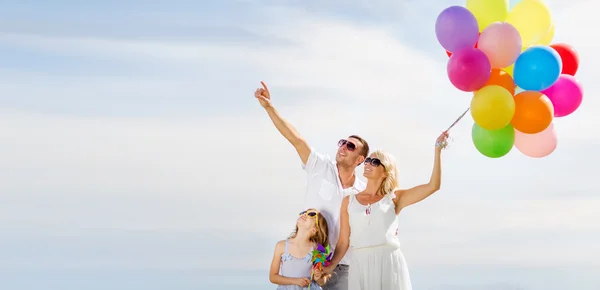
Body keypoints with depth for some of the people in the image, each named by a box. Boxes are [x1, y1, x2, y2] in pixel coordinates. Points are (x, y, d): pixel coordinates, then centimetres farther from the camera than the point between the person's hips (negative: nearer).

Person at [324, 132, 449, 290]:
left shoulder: (394, 198, 7)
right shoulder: (349, 201, 11)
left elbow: (433, 186, -1)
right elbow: (343, 241, 9)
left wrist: (438, 149, -2)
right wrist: (330, 266, -4)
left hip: (391, 264, -1)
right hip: (361, 265, 1)